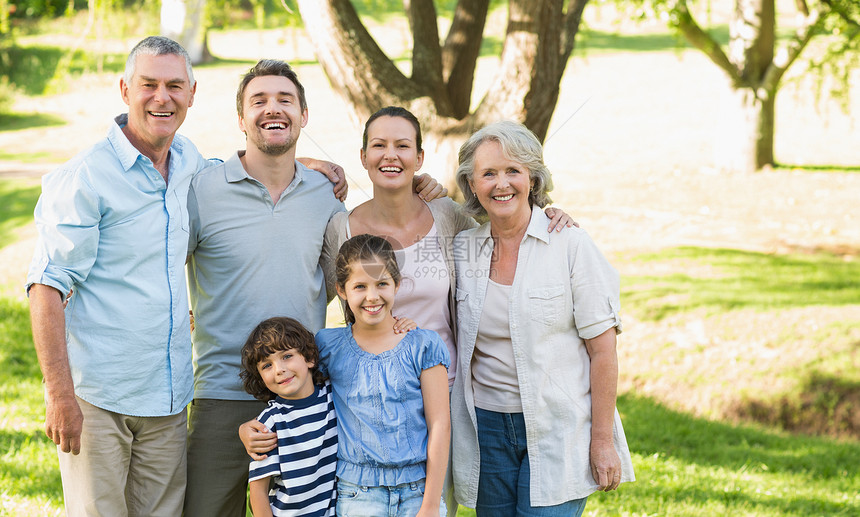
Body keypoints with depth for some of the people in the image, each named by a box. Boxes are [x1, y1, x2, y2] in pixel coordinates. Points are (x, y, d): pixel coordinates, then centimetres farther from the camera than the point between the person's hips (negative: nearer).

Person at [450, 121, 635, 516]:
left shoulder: (570, 244, -6)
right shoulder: (463, 249, 6)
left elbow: (603, 351, -6)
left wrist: (603, 440, -10)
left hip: (557, 430, -4)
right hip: (487, 427, 4)